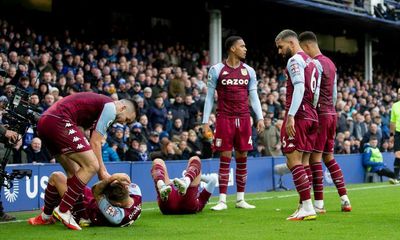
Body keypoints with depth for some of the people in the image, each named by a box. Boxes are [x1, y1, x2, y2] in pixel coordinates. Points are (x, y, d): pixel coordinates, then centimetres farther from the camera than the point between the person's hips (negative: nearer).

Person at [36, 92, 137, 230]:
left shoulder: (99, 102, 27)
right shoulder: (110, 107, -1)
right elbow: (95, 143, -3)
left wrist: (101, 169, 20)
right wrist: (101, 172, 4)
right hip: (59, 122, -10)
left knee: (75, 172, 14)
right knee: (91, 166, -10)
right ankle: (63, 210, -11)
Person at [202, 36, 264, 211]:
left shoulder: (249, 71, 8)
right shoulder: (216, 70, -1)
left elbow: (254, 96, 10)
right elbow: (209, 97, 1)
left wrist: (260, 118, -2)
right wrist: (205, 121, -3)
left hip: (243, 119, 3)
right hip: (224, 118, -3)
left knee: (242, 158, 5)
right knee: (225, 159, -3)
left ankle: (240, 199, 12)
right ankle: (222, 200, 2)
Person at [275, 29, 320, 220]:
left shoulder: (295, 60, -8)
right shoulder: (311, 62, 21)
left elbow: (299, 88, -20)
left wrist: (291, 115, -25)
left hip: (298, 117, -10)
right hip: (311, 116, 10)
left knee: (293, 161, -11)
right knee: (302, 163, 11)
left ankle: (308, 208, -17)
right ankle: (304, 207, 10)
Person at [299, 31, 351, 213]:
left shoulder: (315, 63, -12)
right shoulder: (330, 63, 16)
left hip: (319, 114, -9)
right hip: (331, 114, 9)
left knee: (315, 157, -6)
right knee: (329, 157, 14)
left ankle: (319, 203, -6)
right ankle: (344, 199, 11)